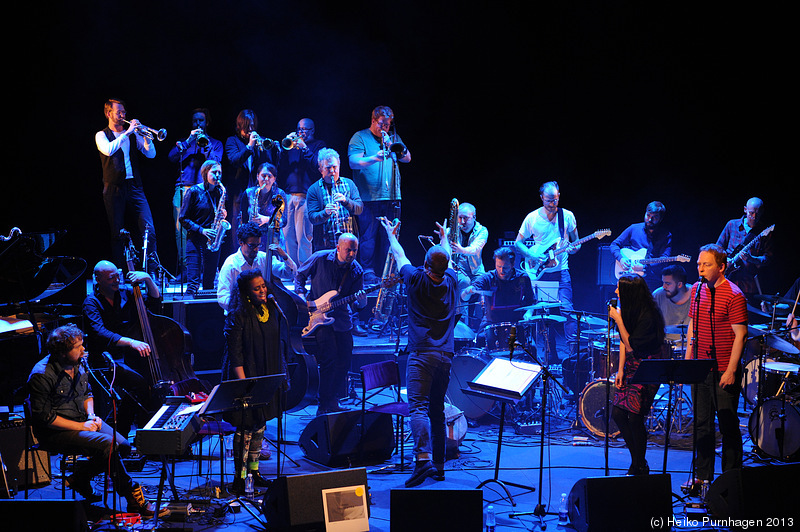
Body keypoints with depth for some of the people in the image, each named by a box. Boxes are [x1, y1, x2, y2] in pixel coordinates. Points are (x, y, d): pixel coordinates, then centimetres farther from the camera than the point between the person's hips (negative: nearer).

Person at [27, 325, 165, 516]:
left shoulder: (78, 364, 4)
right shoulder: (42, 375, -20)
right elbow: (44, 417, -20)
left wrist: (91, 415, 0)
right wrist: (81, 426, -20)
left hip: (82, 421, 8)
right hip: (56, 432, -8)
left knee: (123, 445, -11)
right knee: (108, 445, -27)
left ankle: (79, 477, 5)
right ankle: (135, 500, -18)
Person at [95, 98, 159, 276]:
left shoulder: (133, 135, 16)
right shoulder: (102, 135, 6)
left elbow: (151, 154, 7)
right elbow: (108, 150, -16)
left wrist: (145, 135, -8)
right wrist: (127, 132, -16)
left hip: (134, 187, 2)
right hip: (114, 189, -2)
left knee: (149, 229, -9)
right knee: (117, 234, 0)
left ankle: (152, 271, -5)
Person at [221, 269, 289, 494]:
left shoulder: (271, 309, 7)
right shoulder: (238, 315, -15)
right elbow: (235, 353, -15)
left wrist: (283, 374, 15)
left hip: (268, 378, 7)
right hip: (247, 376, -7)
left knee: (260, 425, 15)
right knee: (246, 427, -5)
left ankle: (254, 470, 27)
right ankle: (239, 477, 3)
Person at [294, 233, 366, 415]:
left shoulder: (356, 270, -3)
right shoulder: (320, 258, -10)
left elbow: (359, 301, 0)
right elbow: (299, 275, 4)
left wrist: (361, 300, -24)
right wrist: (302, 296, -8)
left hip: (341, 318, 4)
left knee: (344, 361, 5)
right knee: (329, 358, -15)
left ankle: (333, 402, 22)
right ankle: (324, 407, -8)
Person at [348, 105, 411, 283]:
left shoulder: (394, 138, 18)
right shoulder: (360, 137, 3)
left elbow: (407, 158, 8)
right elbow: (353, 162, -10)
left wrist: (393, 147, -8)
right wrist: (374, 158, -25)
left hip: (391, 196, 5)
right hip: (368, 196, -4)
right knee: (368, 236, -6)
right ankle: (368, 272, -4)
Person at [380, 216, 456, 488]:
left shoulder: (416, 280, -3)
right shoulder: (451, 281, 8)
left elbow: (399, 255, 15)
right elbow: (448, 258, 31)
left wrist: (391, 234, 34)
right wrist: (445, 238, 51)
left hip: (421, 354, -5)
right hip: (446, 355, 5)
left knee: (418, 407, -15)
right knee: (437, 410, 12)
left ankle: (422, 458, -32)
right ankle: (438, 465, 16)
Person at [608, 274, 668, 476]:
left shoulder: (648, 316, -21)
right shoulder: (628, 310, 3)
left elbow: (631, 345, -19)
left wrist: (618, 319, -20)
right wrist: (620, 370, 4)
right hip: (631, 368, 8)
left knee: (634, 418, -10)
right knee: (618, 413, 2)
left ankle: (640, 467, 7)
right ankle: (637, 461, 18)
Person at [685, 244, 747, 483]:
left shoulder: (733, 295, -12)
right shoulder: (697, 290, 9)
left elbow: (740, 335, -14)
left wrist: (731, 371, -17)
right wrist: (688, 359, 14)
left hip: (724, 371, -6)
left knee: (728, 427, 2)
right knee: (702, 424, 11)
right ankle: (703, 477, 20)